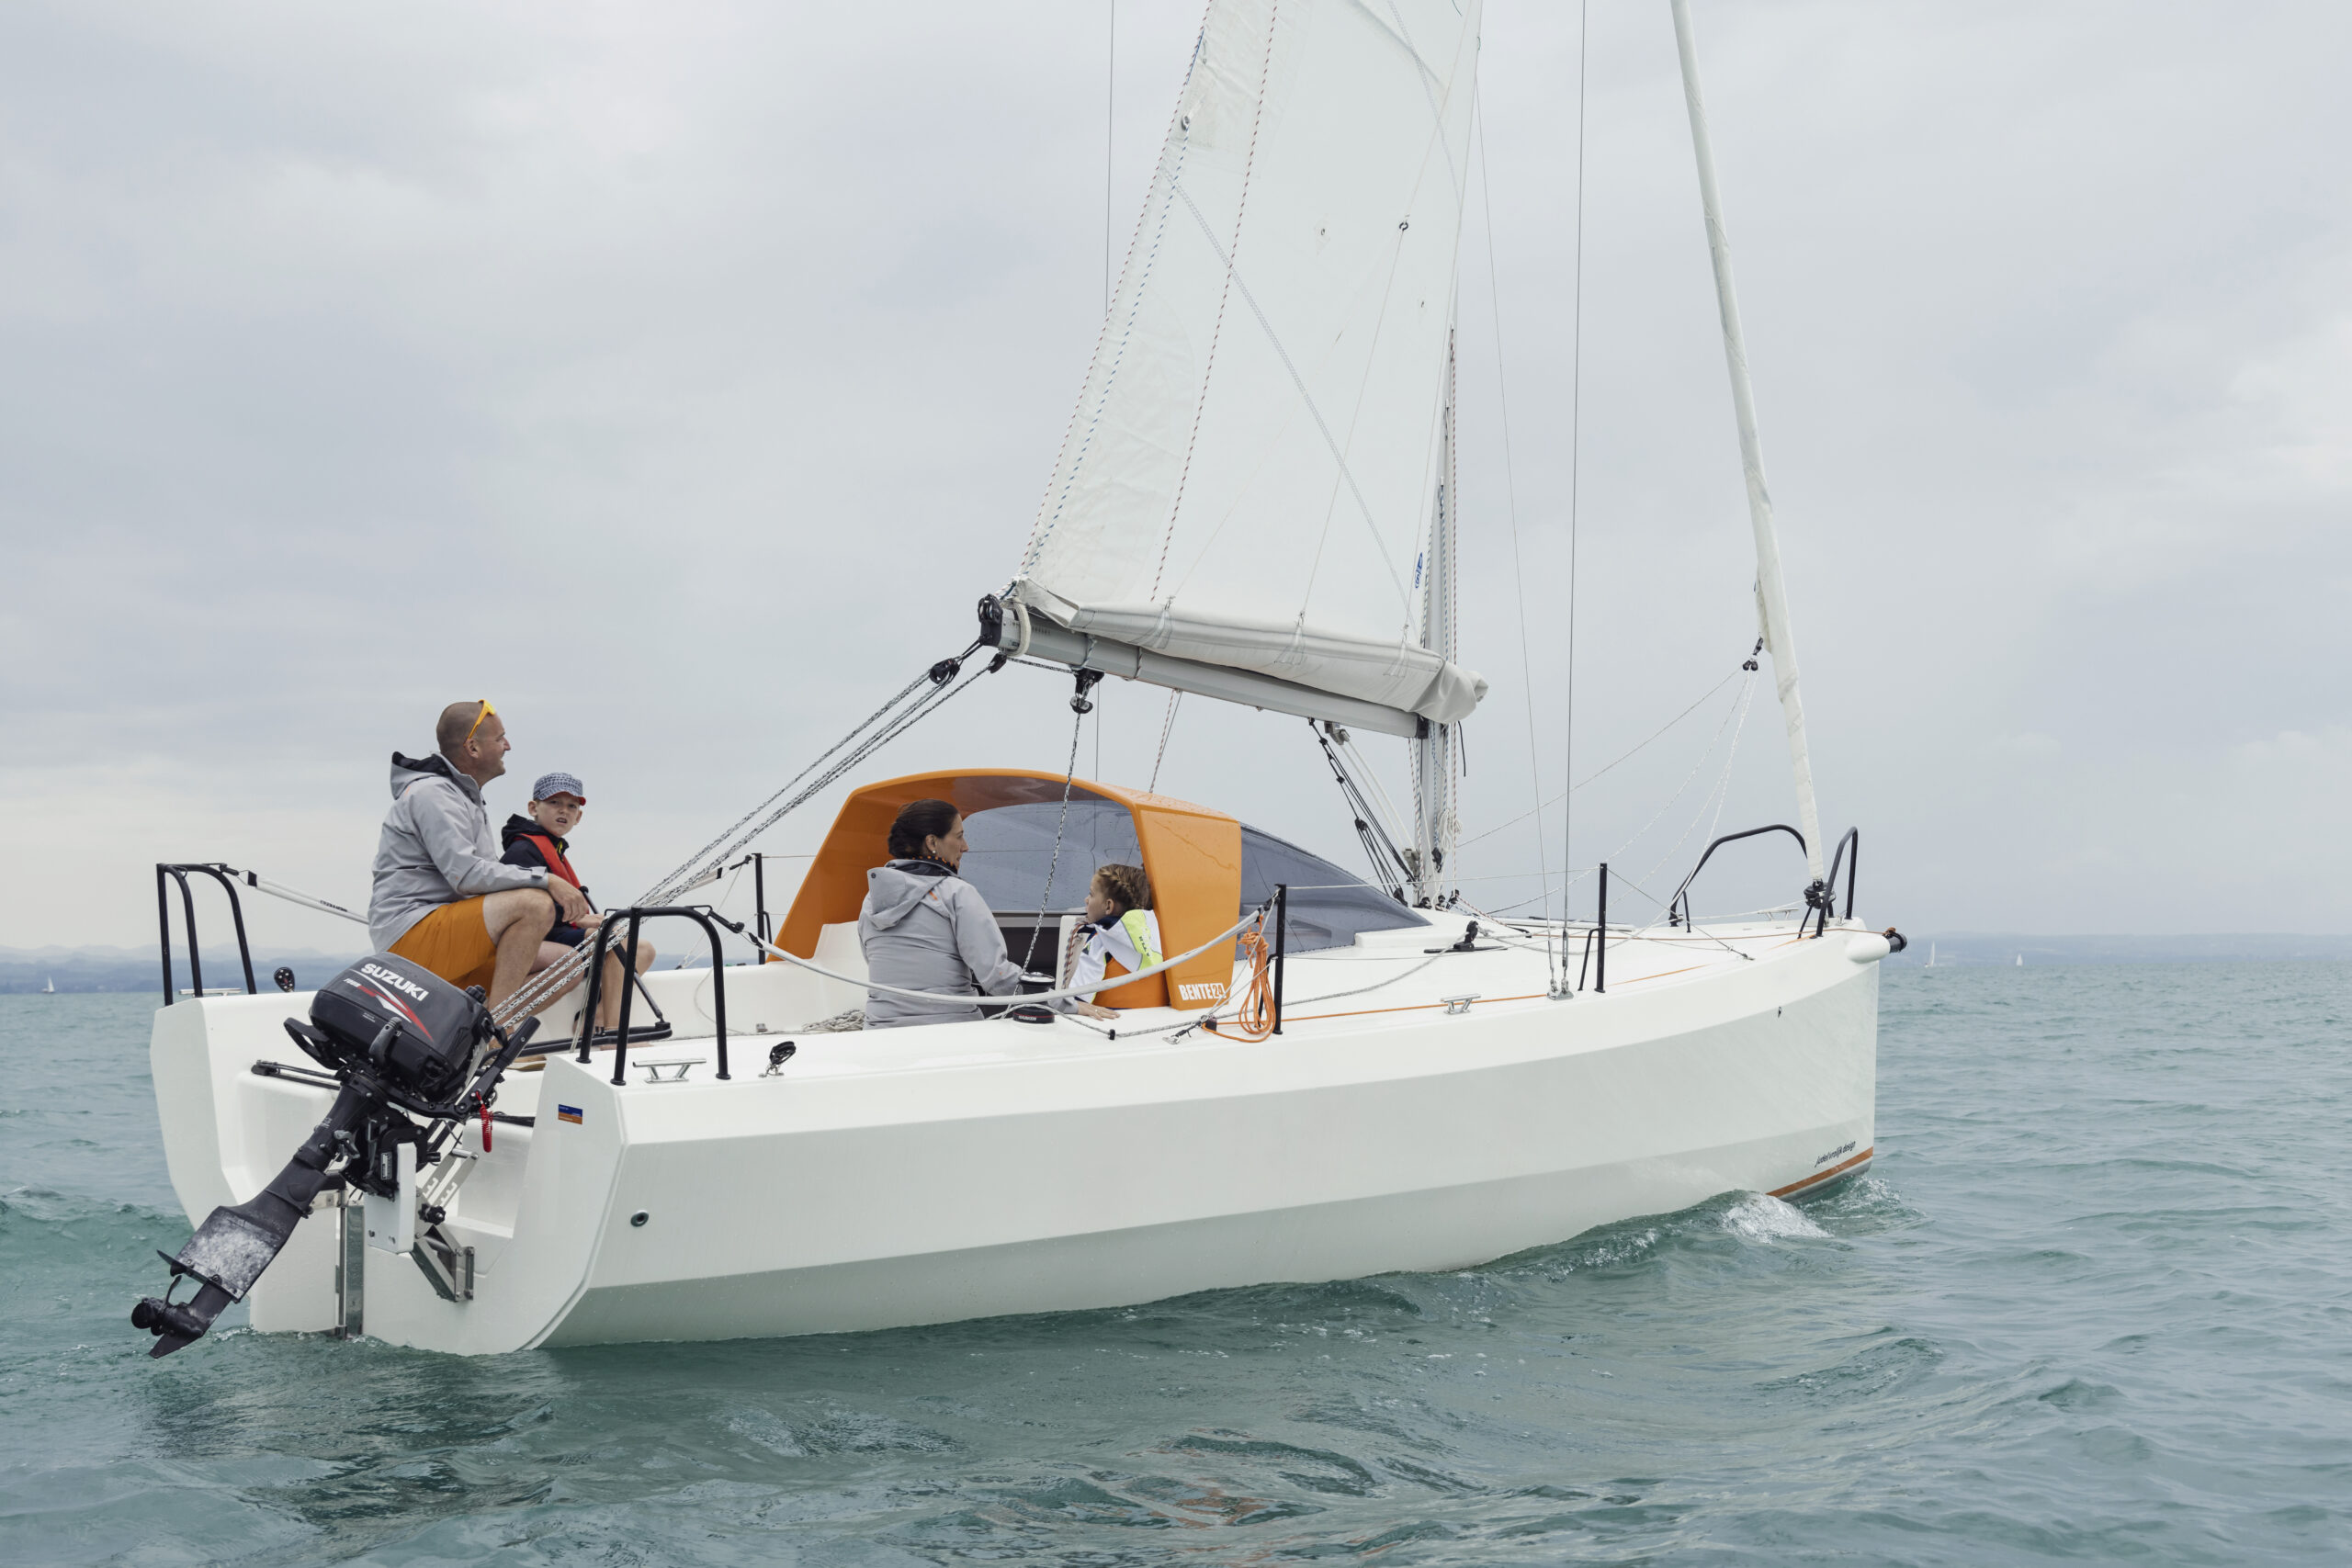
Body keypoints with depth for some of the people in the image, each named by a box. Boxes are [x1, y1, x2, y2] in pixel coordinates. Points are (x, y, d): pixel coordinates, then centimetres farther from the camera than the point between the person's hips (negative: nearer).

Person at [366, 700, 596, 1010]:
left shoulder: (464, 798, 24)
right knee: (535, 903, -27)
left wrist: (567, 912, 12)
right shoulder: (431, 793, -9)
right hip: (410, 937, -10)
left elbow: (490, 876, 23)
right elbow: (466, 875, -22)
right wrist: (547, 881, -21)